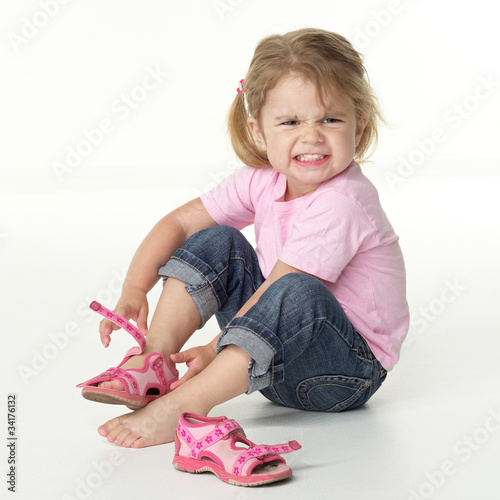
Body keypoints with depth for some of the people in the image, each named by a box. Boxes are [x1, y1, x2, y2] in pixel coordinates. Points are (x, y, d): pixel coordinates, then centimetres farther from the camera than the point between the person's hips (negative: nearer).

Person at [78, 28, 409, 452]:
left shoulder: (341, 203, -25)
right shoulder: (264, 179, -3)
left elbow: (279, 288, -26)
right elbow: (180, 222, 1)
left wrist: (218, 350, -22)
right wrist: (134, 289, -10)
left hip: (349, 368, -7)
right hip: (274, 355, 7)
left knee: (296, 295, -39)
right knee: (218, 243, -4)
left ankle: (178, 407, -39)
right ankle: (154, 360, -14)